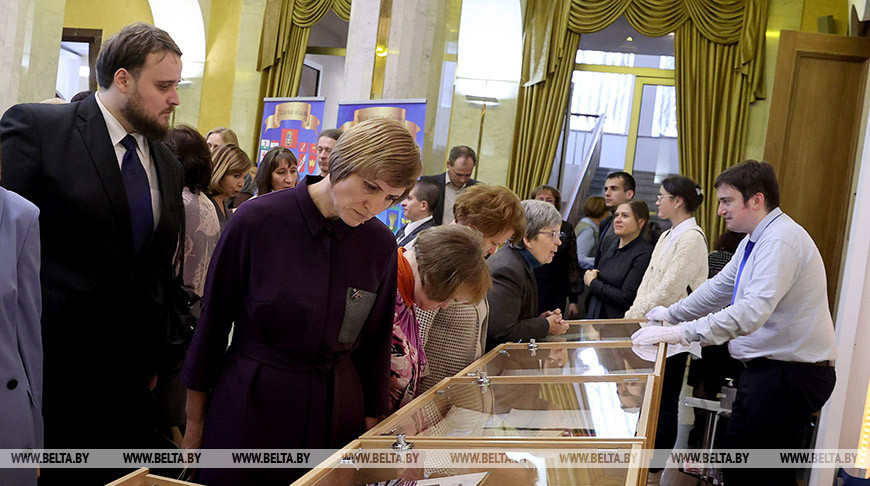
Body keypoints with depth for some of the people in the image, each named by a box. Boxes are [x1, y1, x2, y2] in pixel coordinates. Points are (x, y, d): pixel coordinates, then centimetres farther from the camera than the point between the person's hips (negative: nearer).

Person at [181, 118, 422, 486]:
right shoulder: (257, 220, -12)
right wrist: (195, 421, 2)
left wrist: (372, 422, 9)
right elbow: (213, 319, -3)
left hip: (336, 416, 3)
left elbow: (376, 342, 7)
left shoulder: (381, 244, -3)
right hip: (248, 406, -2)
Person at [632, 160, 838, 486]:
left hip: (790, 375, -10)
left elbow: (753, 311, -32)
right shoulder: (754, 241, 13)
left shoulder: (781, 240, -22)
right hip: (764, 369, 10)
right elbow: (719, 288, 24)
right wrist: (672, 314, 21)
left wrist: (680, 333, -33)